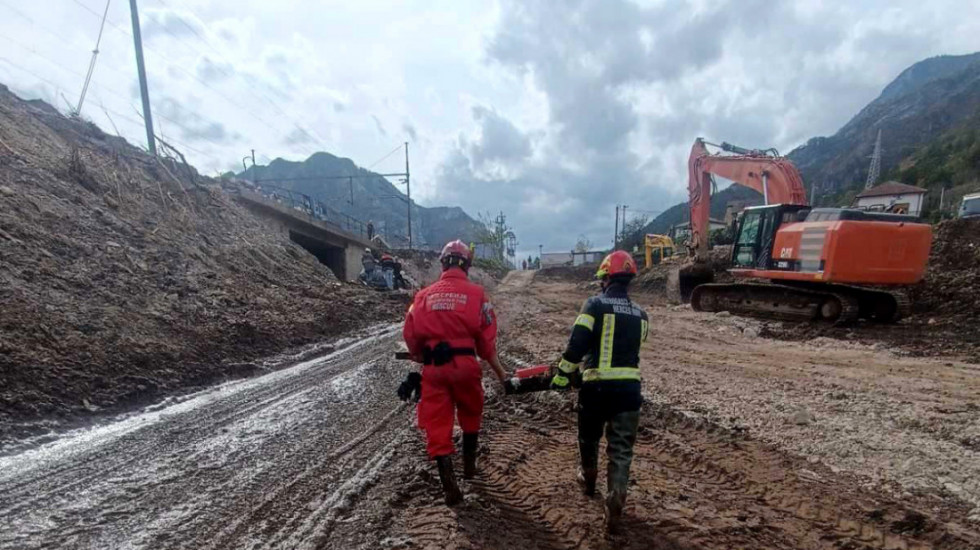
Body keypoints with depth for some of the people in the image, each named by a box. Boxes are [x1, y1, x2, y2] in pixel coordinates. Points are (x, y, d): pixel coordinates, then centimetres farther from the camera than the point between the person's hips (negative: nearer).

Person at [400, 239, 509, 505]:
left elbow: (411, 335, 4)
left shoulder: (424, 295, 5)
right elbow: (487, 341, -4)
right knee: (471, 415, 25)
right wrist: (502, 375, 5)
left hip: (433, 367, 1)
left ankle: (448, 482, 6)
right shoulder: (475, 293, -2)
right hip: (465, 364, 0)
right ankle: (469, 464, 40)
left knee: (436, 423, 10)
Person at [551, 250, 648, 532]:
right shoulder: (640, 315, 7)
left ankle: (589, 479, 44)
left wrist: (562, 373, -5)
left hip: (596, 385, -2)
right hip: (629, 386, 3)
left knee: (589, 438, 23)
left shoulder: (595, 305, -8)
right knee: (621, 449, 11)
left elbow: (576, 344, -15)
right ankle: (616, 498, 2)